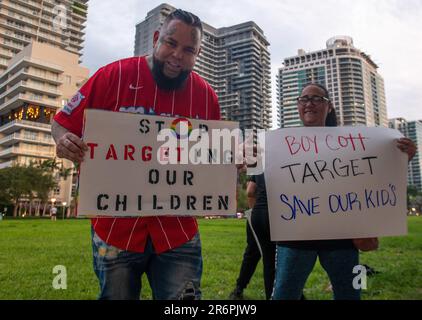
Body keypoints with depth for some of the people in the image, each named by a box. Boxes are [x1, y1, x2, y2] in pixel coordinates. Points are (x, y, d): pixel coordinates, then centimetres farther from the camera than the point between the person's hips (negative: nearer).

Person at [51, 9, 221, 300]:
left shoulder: (207, 96, 0)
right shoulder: (114, 75, -7)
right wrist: (65, 142, -22)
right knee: (116, 294, 19)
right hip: (116, 229, 0)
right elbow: (64, 123, 0)